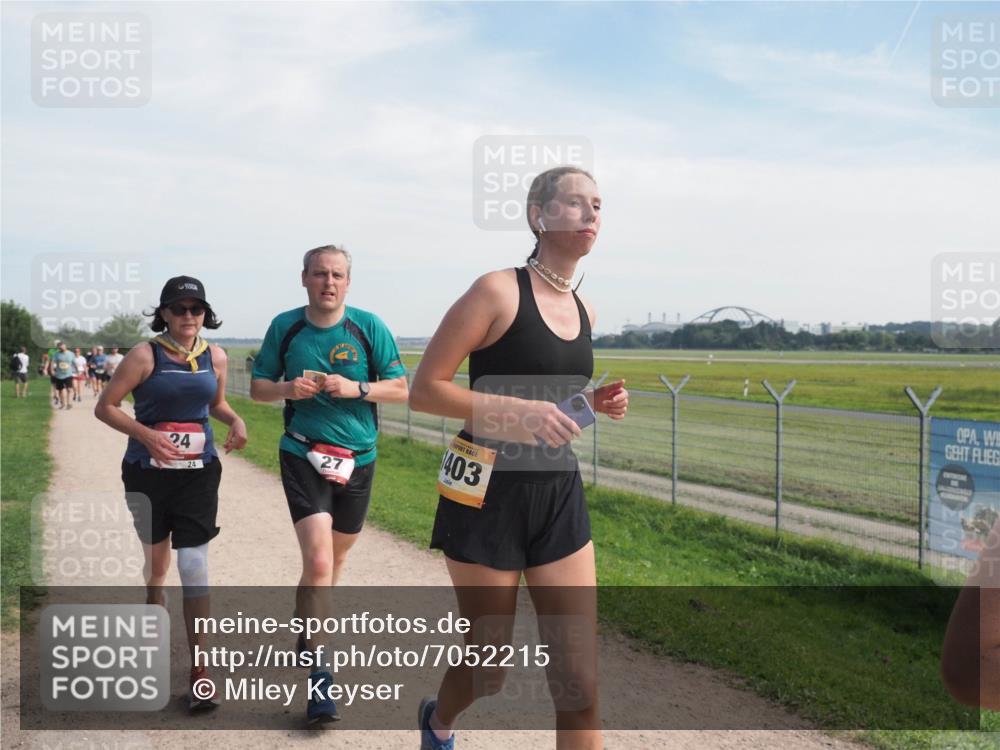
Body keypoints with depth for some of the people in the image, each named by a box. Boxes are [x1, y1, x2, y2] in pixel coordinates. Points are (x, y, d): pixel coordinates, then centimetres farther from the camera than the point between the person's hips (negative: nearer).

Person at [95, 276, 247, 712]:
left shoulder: (215, 357, 1)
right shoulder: (145, 355, -9)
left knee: (194, 566, -7)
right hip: (147, 472, -1)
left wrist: (235, 420, -4)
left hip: (199, 472, 1)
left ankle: (199, 672, -1)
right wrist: (145, 434, -21)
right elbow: (105, 407, -6)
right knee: (156, 562, 15)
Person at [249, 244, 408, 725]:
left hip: (356, 459, 2)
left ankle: (308, 625, 47)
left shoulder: (369, 327, -3)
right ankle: (317, 672, -4)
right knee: (318, 560, -16)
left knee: (337, 555, 19)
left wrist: (355, 388, -19)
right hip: (303, 456, -2)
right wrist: (288, 388, -14)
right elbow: (258, 387, 7)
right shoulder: (285, 327, 0)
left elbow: (401, 389, -2)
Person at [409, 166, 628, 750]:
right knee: (488, 670, 12)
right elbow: (424, 390, -13)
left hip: (560, 493, 6)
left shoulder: (584, 310, 8)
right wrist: (515, 410, -24)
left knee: (581, 681, 1)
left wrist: (593, 403, 2)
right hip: (489, 494, -5)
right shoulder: (498, 291, -12)